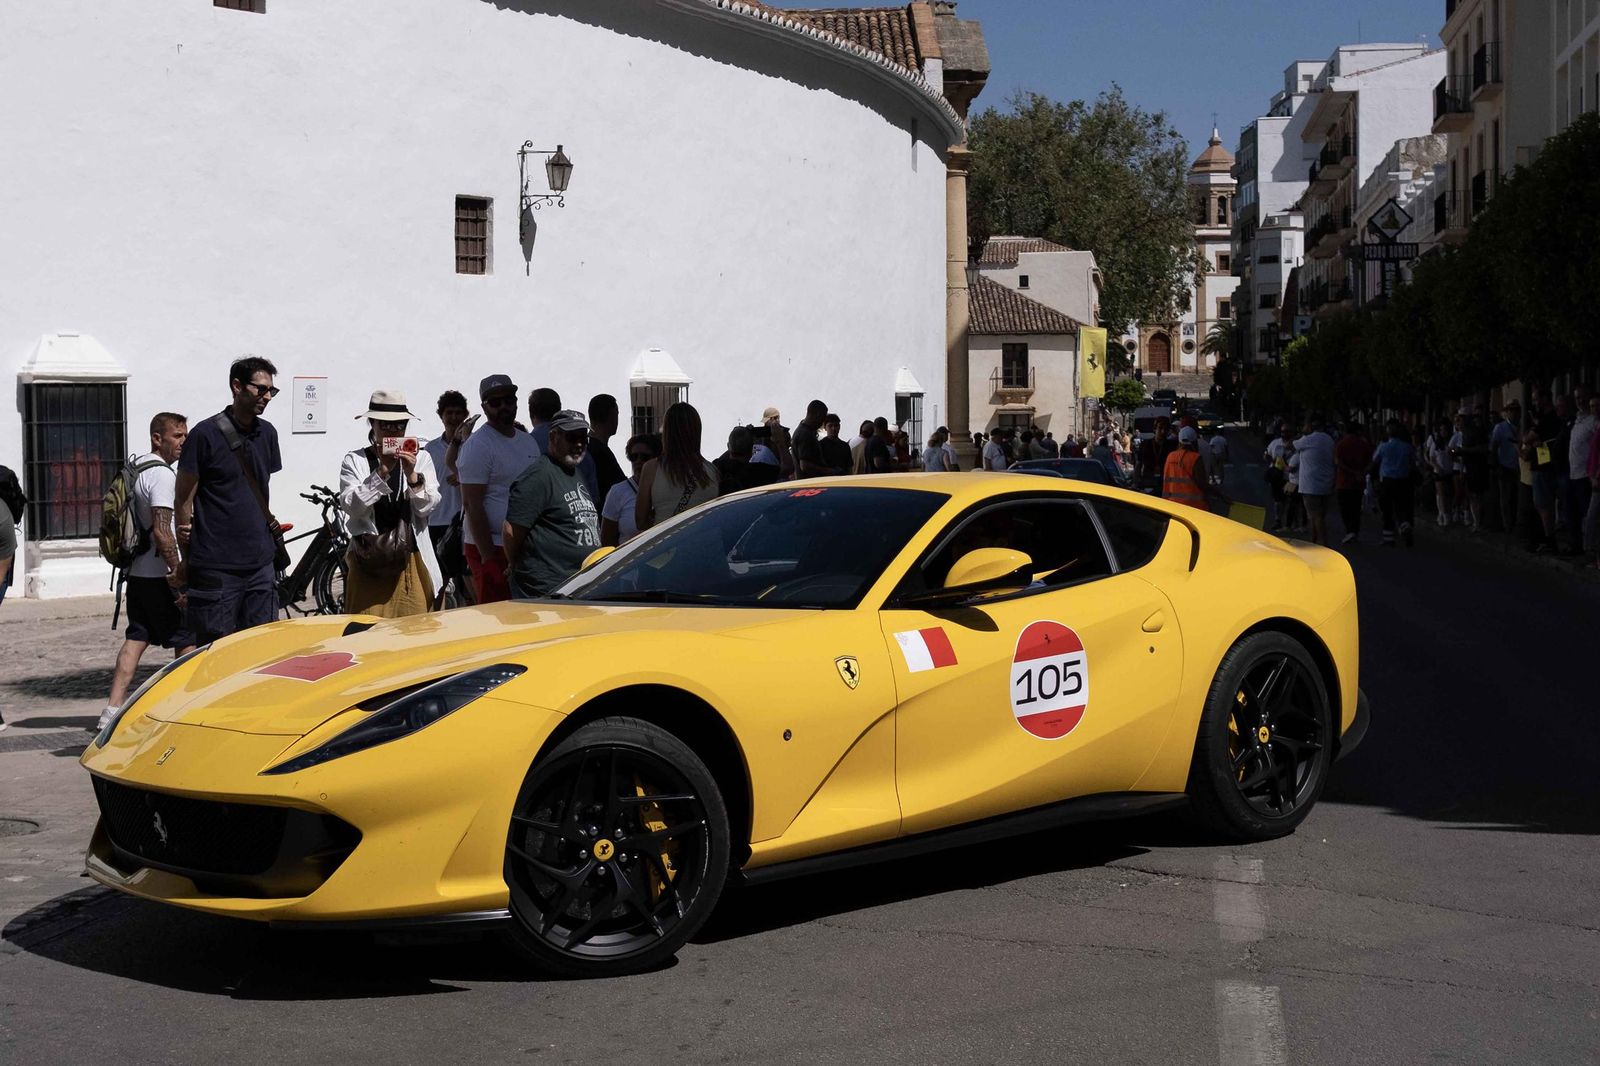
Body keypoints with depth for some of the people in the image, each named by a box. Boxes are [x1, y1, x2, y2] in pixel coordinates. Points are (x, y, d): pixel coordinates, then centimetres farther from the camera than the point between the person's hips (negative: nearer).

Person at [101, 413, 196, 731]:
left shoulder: (135, 470, 16)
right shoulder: (162, 475, -15)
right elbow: (162, 530, -22)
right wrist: (178, 571, -21)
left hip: (137, 571, 9)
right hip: (160, 576, -9)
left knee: (136, 638, 8)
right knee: (187, 640, 1)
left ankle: (113, 708, 2)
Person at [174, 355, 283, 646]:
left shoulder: (267, 434, 11)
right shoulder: (205, 434, -7)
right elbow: (183, 500, -3)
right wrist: (186, 558, -2)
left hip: (260, 564, 6)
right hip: (216, 566, -6)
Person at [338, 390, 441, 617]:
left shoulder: (421, 458, 8)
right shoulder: (354, 460, 3)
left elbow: (428, 507, 0)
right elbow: (351, 505, -9)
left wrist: (412, 475, -16)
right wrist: (381, 472, -17)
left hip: (410, 561, 1)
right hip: (369, 560, -1)